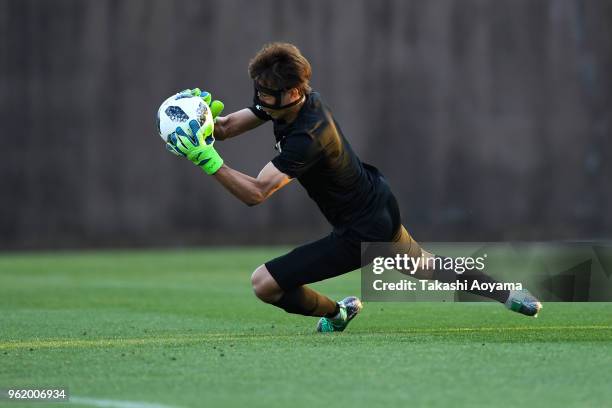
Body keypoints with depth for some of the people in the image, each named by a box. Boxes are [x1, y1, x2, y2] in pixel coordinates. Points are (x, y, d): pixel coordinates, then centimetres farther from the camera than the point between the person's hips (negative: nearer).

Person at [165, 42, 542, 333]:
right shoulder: (283, 100, -9)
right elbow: (228, 127, -3)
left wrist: (207, 160, -45)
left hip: (361, 234, -10)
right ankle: (510, 294, 48)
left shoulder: (307, 138, -34)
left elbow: (255, 193, -38)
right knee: (421, 264, 35)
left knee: (264, 283, -10)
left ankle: (337, 314, 17)